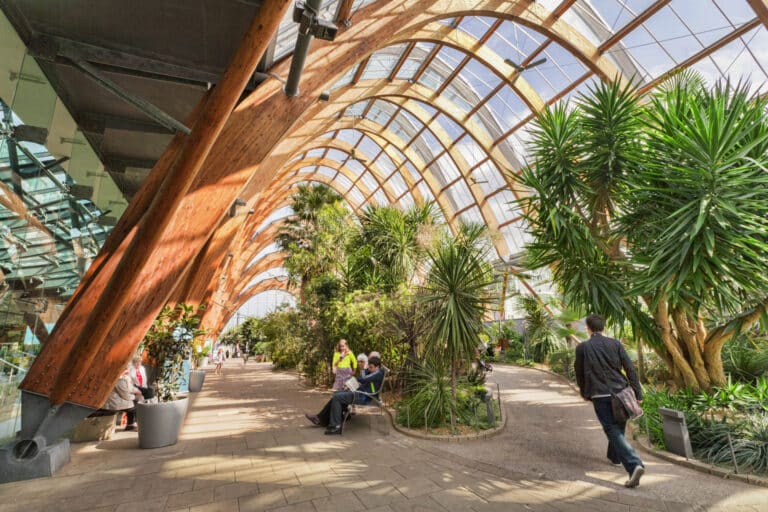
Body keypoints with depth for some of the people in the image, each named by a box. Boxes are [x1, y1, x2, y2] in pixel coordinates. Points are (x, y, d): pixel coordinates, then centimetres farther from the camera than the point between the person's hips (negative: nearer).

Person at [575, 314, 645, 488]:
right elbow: (630, 369, -1)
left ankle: (634, 465, -17)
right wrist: (637, 393, 5)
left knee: (613, 431, -2)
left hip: (599, 395, -4)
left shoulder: (582, 347, -3)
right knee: (618, 427, 23)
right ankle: (614, 457, 41)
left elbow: (579, 373, 5)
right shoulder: (615, 343, 2)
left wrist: (584, 393, 21)